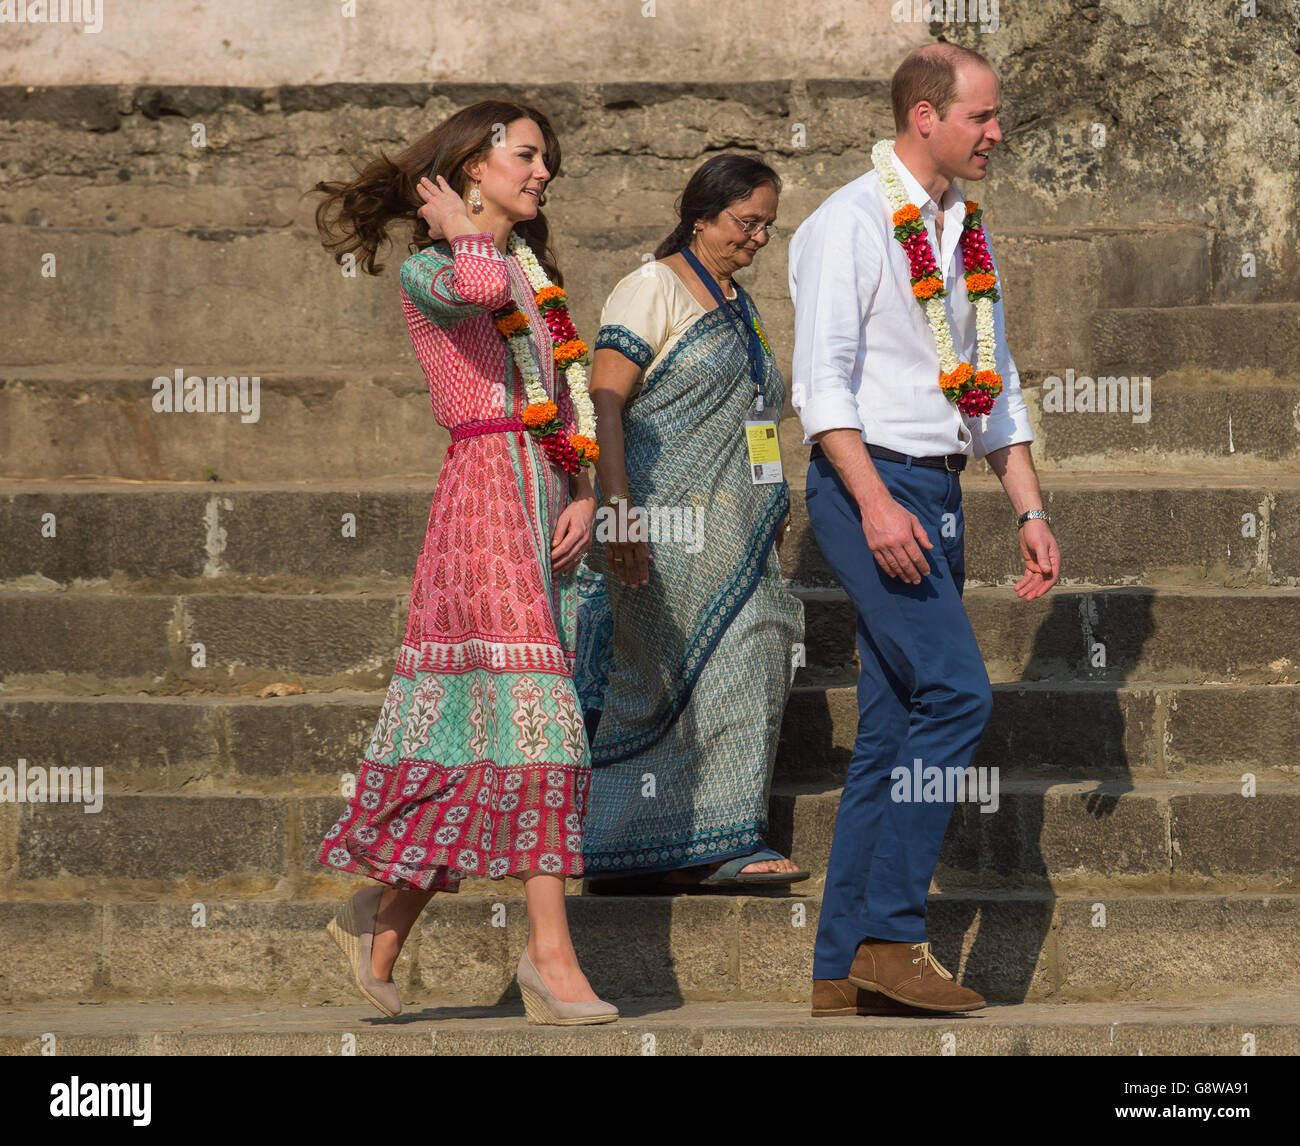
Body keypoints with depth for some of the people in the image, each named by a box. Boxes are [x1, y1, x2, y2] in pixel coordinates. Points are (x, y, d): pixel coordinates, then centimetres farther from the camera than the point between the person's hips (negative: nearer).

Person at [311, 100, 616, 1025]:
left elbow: (574, 403, 18)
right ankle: (551, 950, -20)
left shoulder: (534, 273, 23)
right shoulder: (426, 271, 0)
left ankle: (382, 917, 16)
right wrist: (465, 230, -5)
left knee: (468, 719, 6)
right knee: (533, 705, -16)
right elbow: (476, 288, -26)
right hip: (488, 488, -7)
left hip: (551, 503, 7)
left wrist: (586, 498, 2)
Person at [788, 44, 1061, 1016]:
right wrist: (875, 502, -23)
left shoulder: (967, 236, 17)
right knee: (955, 691, -19)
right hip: (869, 484, -8)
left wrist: (1032, 513, 13)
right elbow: (822, 380, -14)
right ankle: (890, 936, -17)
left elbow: (998, 389, 22)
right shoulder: (850, 223, -8)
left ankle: (844, 971, 7)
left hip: (938, 495, 8)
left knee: (896, 727, 5)